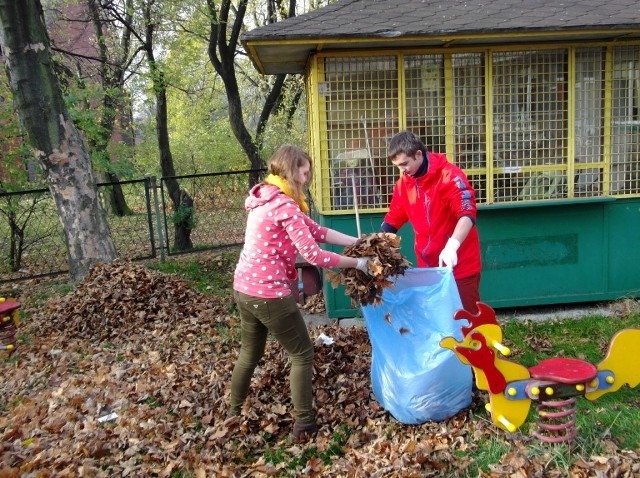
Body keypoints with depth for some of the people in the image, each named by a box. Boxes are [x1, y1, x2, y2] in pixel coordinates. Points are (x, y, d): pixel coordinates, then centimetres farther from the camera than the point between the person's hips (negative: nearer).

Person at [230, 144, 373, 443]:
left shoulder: (267, 199, 12)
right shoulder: (285, 206, -18)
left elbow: (315, 230, 11)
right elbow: (313, 255, -20)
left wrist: (358, 241, 6)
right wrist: (357, 263, -9)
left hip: (244, 288, 9)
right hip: (268, 293, -9)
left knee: (250, 352, 25)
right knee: (302, 354, 7)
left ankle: (234, 413, 41)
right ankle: (304, 425, 15)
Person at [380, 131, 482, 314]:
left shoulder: (450, 176, -16)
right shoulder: (404, 183, 4)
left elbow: (467, 214, -27)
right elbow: (392, 220, 10)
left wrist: (452, 246, -43)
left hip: (460, 264, -6)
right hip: (427, 266, 6)